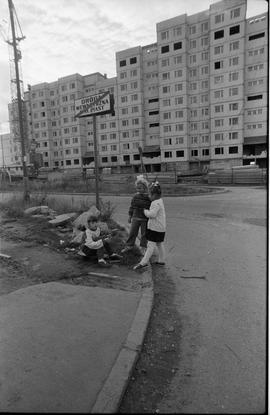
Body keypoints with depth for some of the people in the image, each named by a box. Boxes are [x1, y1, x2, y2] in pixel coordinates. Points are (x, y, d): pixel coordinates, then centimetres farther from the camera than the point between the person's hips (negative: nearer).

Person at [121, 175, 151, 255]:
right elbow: (132, 207, 10)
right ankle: (129, 246, 23)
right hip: (136, 218, 3)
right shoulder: (135, 196, 2)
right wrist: (130, 216, 10)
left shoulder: (149, 197, -11)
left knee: (144, 234, 9)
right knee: (132, 232, 9)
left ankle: (143, 248, 23)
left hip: (145, 219, -3)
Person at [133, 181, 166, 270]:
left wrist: (145, 211, -11)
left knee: (151, 245, -9)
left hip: (155, 228, -10)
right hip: (160, 227, 10)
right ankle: (161, 260, 28)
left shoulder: (156, 203, -19)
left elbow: (152, 214, -28)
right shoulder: (160, 201, 13)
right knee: (160, 244, 17)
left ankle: (144, 262, -9)